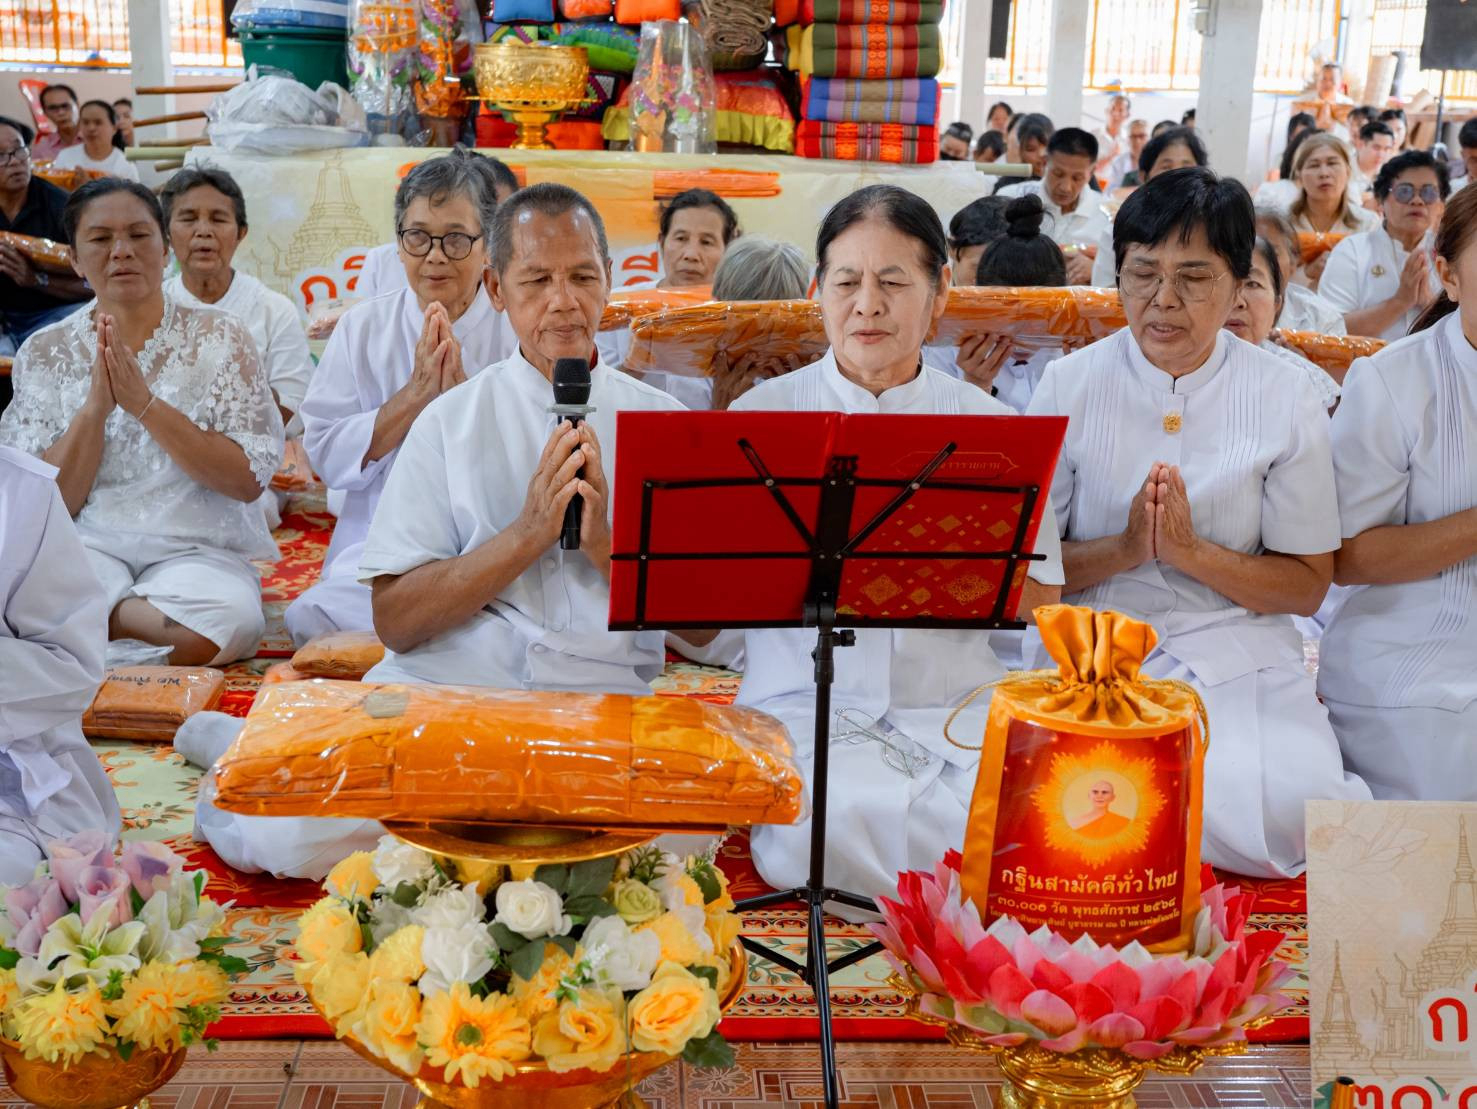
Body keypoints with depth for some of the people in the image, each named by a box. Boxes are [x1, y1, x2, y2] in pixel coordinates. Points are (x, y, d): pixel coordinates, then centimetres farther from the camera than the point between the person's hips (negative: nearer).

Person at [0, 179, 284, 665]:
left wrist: (144, 403, -15)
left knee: (225, 620, -35)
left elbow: (250, 480, -7)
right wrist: (95, 405, -14)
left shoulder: (219, 337, 2)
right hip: (87, 546, -1)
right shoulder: (45, 354, 7)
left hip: (196, 548, 1)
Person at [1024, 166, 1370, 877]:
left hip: (1237, 654, 1)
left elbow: (1308, 586, 3)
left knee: (1291, 811, -26)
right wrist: (1126, 549, -16)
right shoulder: (1069, 386, 3)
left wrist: (1191, 553, -13)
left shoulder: (1286, 402, 3)